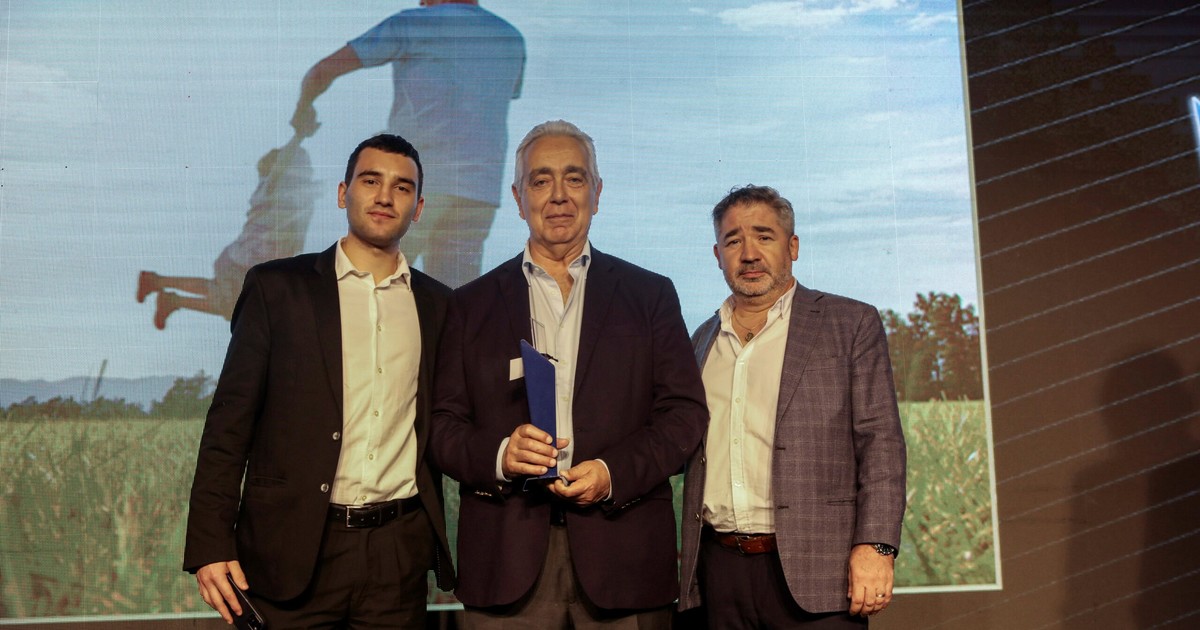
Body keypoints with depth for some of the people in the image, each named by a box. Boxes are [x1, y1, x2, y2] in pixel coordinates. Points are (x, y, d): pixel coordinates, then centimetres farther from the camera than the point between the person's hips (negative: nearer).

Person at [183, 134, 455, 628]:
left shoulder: (437, 304, 8)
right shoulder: (276, 287, 1)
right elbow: (229, 423, -2)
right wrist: (210, 544, -7)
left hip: (399, 553, 2)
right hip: (292, 550, -2)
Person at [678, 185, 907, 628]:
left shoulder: (851, 324, 3)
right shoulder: (703, 340, 16)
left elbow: (881, 441, -3)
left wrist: (875, 546, -13)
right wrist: (688, 564, 12)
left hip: (812, 571, -3)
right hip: (719, 570, 4)